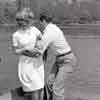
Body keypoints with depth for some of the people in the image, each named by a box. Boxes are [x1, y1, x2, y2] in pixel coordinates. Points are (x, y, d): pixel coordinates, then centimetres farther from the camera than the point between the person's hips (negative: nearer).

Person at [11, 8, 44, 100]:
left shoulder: (34, 29, -2)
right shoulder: (16, 35, -10)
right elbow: (15, 51, -2)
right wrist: (25, 49, -18)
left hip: (38, 63, 4)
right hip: (27, 64, -4)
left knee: (39, 88, 9)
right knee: (33, 89, -5)